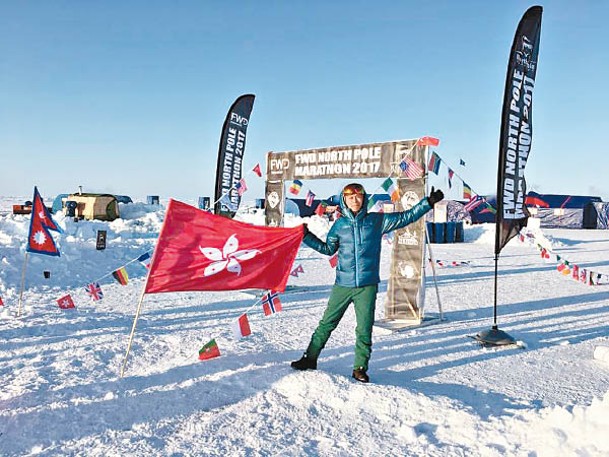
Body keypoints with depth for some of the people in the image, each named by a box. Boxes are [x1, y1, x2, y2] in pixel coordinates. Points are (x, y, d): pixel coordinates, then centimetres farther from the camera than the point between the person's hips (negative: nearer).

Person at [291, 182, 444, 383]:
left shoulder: (377, 221, 3)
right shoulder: (340, 225, 7)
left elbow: (406, 217, 7)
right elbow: (328, 249, 20)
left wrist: (429, 202, 3)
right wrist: (307, 236, 14)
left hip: (368, 286, -1)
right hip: (342, 285, 1)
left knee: (364, 330, 2)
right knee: (326, 324, 6)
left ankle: (360, 368, 17)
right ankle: (310, 358, 21)